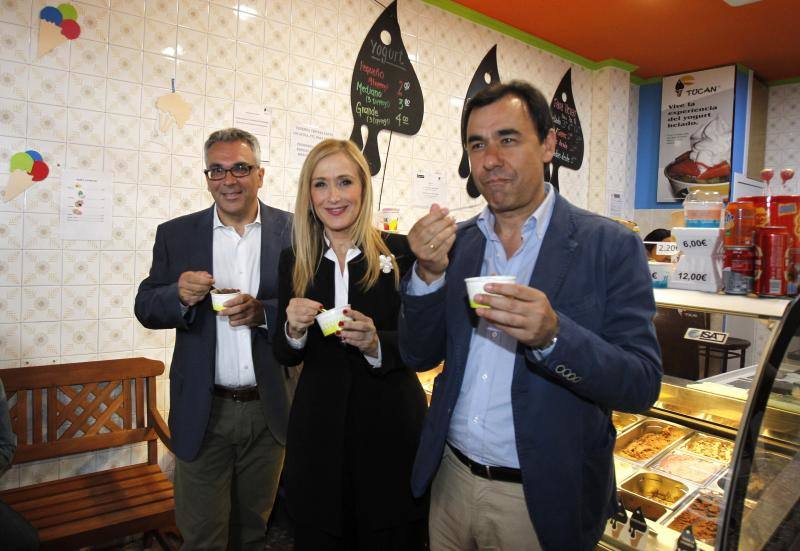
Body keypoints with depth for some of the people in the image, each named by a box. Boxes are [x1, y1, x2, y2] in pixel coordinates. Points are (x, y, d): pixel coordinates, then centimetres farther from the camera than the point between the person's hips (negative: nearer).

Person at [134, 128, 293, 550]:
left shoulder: (292, 230, -4)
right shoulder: (175, 234, 1)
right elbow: (146, 308, 3)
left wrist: (263, 312, -24)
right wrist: (180, 295, -19)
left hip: (268, 409, 0)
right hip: (202, 412, 0)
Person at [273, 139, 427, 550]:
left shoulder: (401, 251, -7)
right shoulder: (294, 261, 2)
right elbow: (284, 355, 6)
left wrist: (376, 344, -23)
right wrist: (294, 329, -15)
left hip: (391, 427, -2)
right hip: (317, 431, 3)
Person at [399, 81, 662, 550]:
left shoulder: (611, 246, -12)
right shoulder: (456, 242, -1)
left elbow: (643, 384, -14)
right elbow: (419, 357, -1)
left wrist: (552, 336, -31)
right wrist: (429, 274, -18)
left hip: (543, 498, -3)